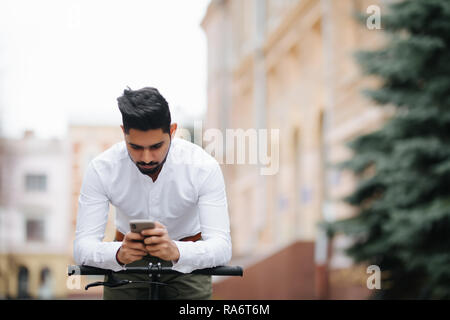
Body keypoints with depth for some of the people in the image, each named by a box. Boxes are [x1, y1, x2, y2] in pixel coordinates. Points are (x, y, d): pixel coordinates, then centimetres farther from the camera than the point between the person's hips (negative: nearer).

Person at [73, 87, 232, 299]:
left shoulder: (204, 168, -25)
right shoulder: (102, 169, -22)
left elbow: (221, 247, -30)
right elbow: (82, 246, -25)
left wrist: (176, 251, -50)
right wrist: (118, 254, -47)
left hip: (187, 263, 0)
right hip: (127, 265, 1)